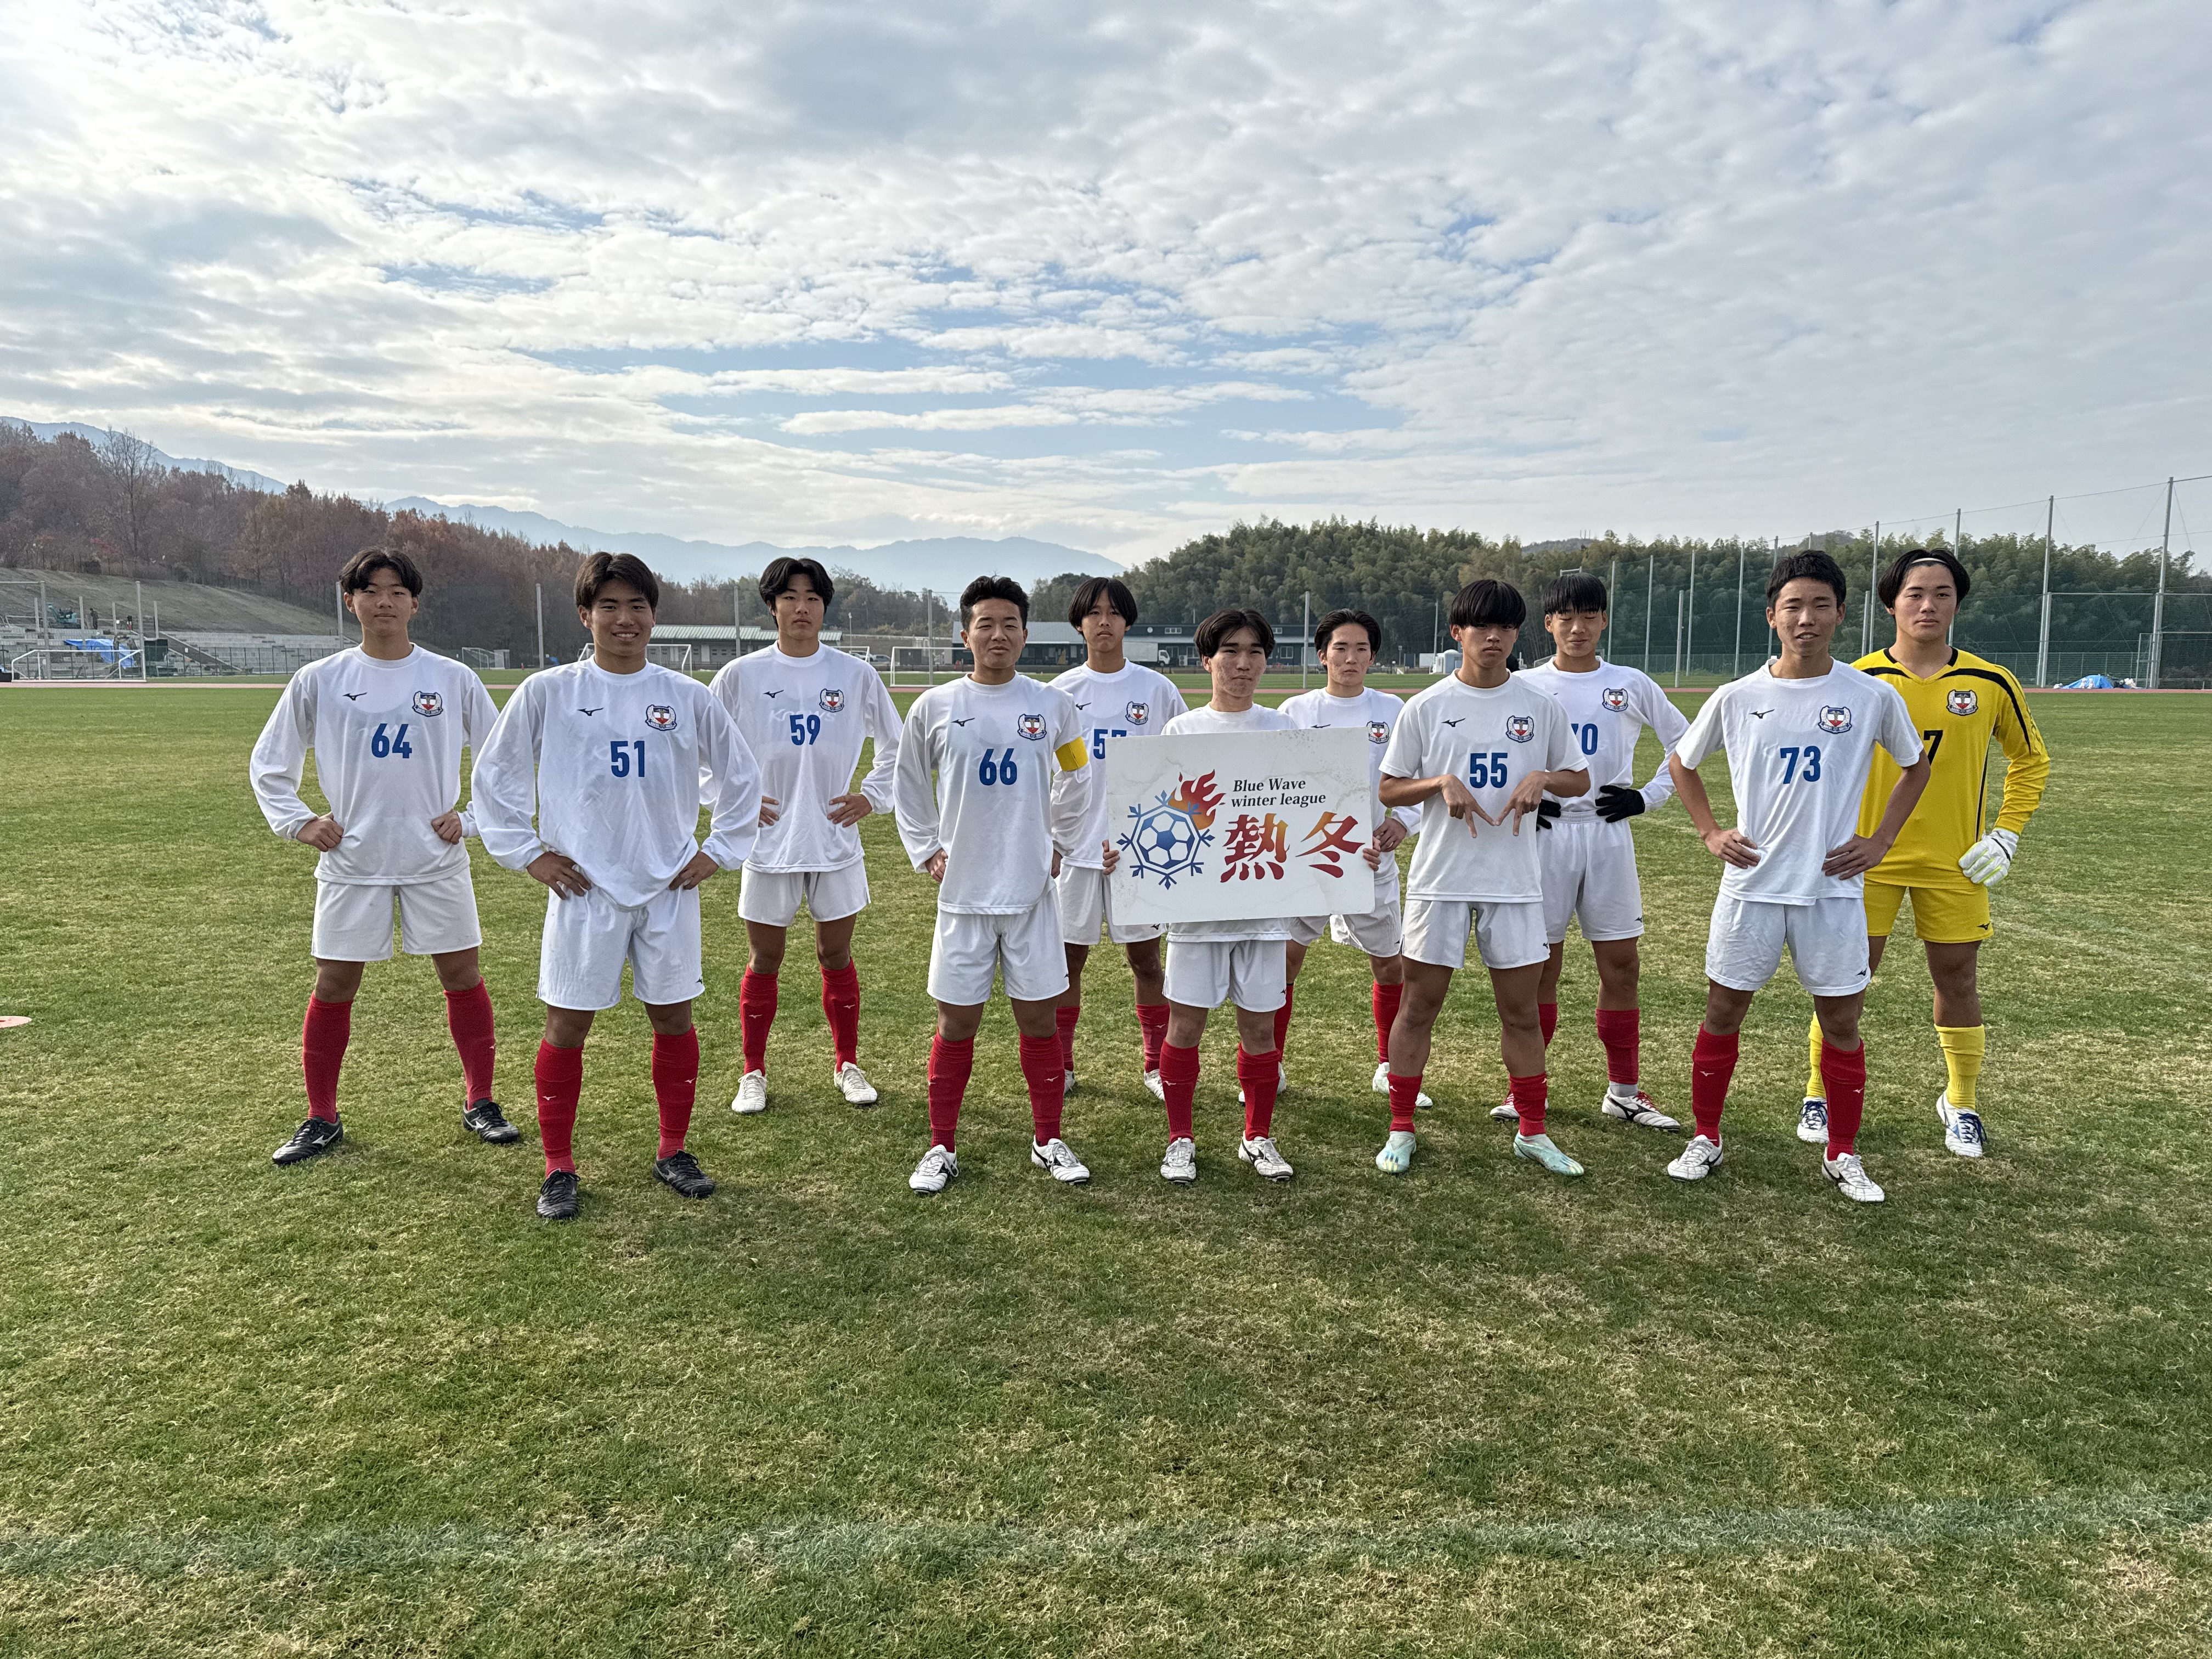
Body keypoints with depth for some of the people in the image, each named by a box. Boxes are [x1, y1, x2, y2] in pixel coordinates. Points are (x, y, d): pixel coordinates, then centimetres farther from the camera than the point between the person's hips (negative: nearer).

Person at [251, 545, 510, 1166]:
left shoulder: (453, 679, 0)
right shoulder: (318, 682, 1)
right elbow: (269, 763, 11)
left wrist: (470, 819, -1)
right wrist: (298, 823, 0)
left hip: (436, 859, 0)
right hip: (351, 861, 0)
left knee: (462, 974, 3)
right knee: (334, 983, 4)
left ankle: (479, 1103, 18)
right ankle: (321, 1119, 19)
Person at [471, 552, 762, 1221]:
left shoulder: (687, 697, 2)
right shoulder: (546, 693, -2)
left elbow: (739, 778, 14)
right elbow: (494, 776, 7)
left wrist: (718, 851, 7)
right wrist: (526, 853, 1)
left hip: (669, 889, 2)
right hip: (583, 889, -2)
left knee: (673, 1017, 8)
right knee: (567, 1025, 3)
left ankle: (673, 1152, 25)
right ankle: (559, 1168, 17)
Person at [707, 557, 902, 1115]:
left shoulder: (856, 675, 0)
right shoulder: (740, 676, -3)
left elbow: (896, 746, 13)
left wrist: (871, 796, 3)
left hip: (836, 843, 1)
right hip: (769, 844, -1)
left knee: (837, 955, 10)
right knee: (764, 961, 7)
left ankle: (847, 1065, 25)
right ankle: (754, 1073, 21)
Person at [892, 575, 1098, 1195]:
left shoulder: (1054, 707, 1)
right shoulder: (934, 707, -1)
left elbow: (1080, 781, 16)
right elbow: (908, 787, 12)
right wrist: (926, 852, 5)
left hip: (1032, 888, 1)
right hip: (962, 889, -1)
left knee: (1039, 1016, 7)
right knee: (956, 1022, 5)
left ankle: (1048, 1141, 21)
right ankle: (941, 1148, 18)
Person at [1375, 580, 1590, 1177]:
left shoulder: (1540, 706, 5)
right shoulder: (1425, 707, 0)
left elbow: (1580, 780, 11)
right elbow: (1390, 789, 3)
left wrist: (1542, 779, -10)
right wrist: (1442, 783, -15)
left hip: (1514, 881, 1)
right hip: (1439, 878, -1)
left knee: (1521, 1011, 8)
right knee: (1419, 1005, 4)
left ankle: (1532, 1132, 23)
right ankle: (1401, 1131, 16)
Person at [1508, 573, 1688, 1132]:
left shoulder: (1631, 685, 6)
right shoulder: (1524, 687, 3)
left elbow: (1686, 744, 15)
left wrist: (1647, 796, 3)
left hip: (1608, 833, 1)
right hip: (1544, 832, -1)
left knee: (1621, 963, 3)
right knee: (1540, 964, 2)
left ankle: (1624, 1091, 15)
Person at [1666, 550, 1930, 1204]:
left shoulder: (1872, 696, -3)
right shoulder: (1737, 697, -1)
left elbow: (1915, 767, 14)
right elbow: (1681, 762, 14)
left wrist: (1880, 840, 5)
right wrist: (1710, 833, 4)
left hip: (1833, 886, 0)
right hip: (1750, 885, 1)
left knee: (1841, 1021, 6)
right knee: (1723, 1010, 6)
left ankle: (1843, 1156, 22)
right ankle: (1705, 1139, 22)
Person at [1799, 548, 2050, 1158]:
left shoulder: (1990, 683, -1)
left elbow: (2031, 759, 12)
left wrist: (2006, 835, 2)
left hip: (1955, 863, 1)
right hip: (1868, 858, -1)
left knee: (1957, 979, 9)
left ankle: (1961, 1103, 28)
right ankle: (1821, 1095, 18)